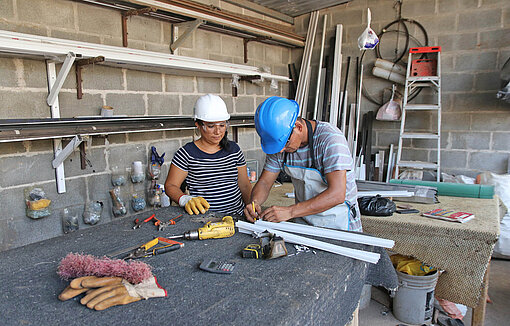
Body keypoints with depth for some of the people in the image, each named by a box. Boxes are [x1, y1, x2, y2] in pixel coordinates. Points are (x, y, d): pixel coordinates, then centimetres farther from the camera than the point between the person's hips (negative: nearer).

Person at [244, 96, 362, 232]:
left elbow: (337, 194, -28)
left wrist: (290, 211, -33)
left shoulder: (330, 138, -21)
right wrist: (254, 202, -18)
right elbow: (264, 182, 3)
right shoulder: (279, 143, -4)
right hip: (303, 217, 3)